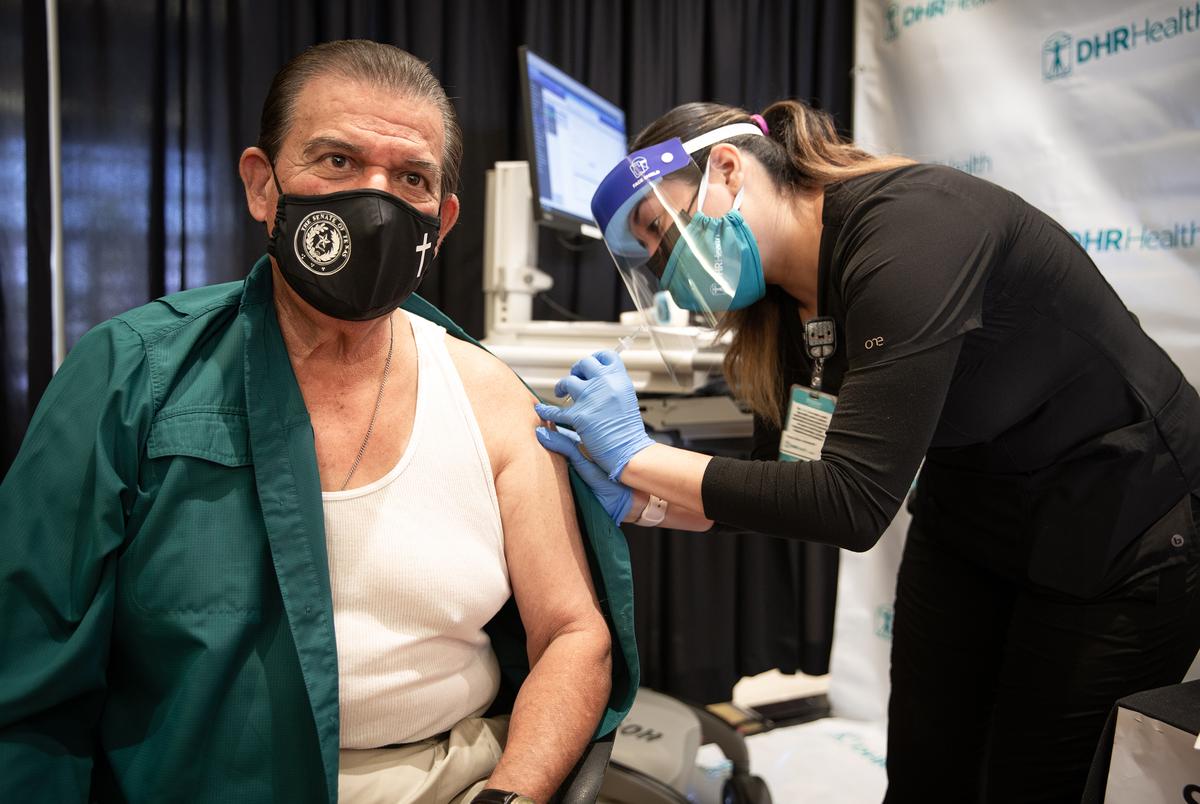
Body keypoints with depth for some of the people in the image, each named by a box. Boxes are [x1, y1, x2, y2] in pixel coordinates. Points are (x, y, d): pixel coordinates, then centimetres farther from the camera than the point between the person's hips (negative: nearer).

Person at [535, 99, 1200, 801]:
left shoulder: (909, 227, -30)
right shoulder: (786, 305, -5)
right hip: (967, 525, 7)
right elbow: (785, 491, 0)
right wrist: (636, 498, -14)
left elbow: (854, 502, -35)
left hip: (1121, 533, -6)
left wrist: (638, 455, -29)